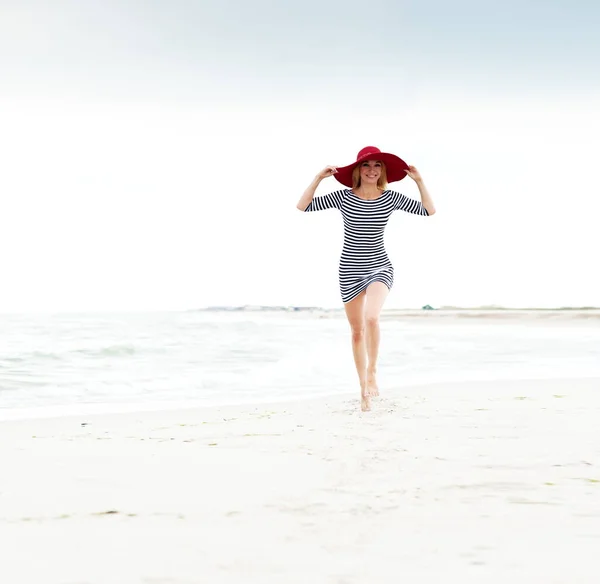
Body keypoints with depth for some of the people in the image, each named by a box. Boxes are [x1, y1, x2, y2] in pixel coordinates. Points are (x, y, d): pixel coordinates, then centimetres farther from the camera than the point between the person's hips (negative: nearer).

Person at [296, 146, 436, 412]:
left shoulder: (391, 198, -3)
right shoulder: (343, 197, -6)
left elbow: (429, 211, 1)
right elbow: (302, 206, -6)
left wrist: (419, 181, -7)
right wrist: (318, 178, -14)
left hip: (379, 268, -1)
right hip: (350, 270, 1)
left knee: (371, 317, -29)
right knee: (357, 331, 10)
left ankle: (372, 370, -6)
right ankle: (364, 388, 25)